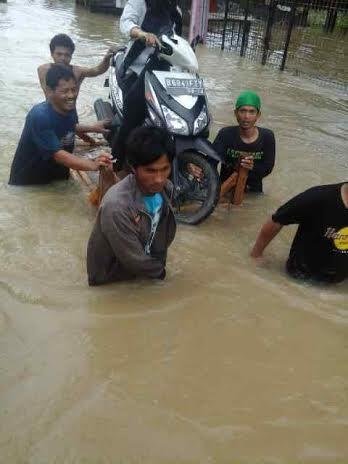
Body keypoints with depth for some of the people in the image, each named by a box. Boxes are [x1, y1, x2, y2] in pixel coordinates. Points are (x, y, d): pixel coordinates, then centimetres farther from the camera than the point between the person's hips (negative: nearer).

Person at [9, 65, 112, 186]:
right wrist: (93, 165, -47)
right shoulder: (39, 116, -29)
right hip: (27, 182, -6)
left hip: (58, 178, 7)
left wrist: (91, 128, 3)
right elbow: (58, 155, -35)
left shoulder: (70, 109, -7)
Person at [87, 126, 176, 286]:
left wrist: (159, 266, -1)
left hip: (149, 274, 6)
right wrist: (162, 272, -7)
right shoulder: (116, 206, -31)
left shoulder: (165, 188, -10)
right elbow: (135, 262, -22)